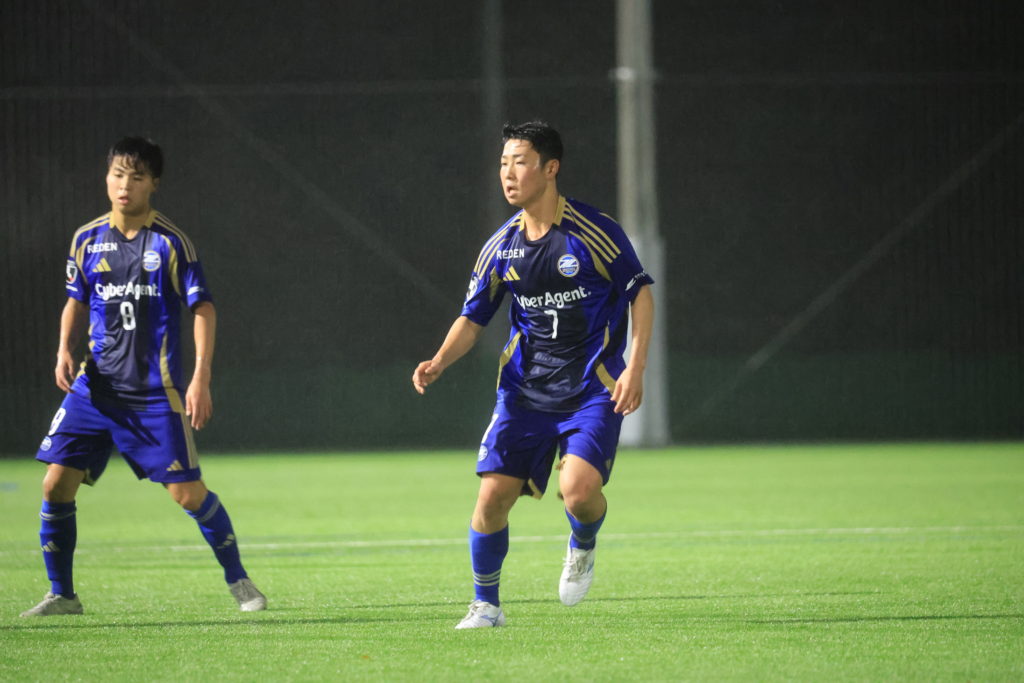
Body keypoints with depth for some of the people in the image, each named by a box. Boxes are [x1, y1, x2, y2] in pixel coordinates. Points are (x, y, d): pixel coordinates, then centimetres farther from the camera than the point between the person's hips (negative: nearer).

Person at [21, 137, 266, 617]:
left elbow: (203, 308, -5)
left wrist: (200, 379, -14)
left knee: (187, 492, -5)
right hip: (96, 386, 4)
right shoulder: (87, 239, 6)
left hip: (155, 392, -4)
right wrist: (65, 349, 0)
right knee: (56, 483, -6)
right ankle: (61, 594, 7)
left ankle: (238, 581, 16)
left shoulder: (171, 243, -6)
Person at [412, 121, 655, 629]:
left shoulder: (594, 232, -10)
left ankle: (583, 546, 13)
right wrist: (438, 363, -8)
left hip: (593, 390, -4)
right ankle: (485, 605, 14)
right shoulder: (501, 247, 3)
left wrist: (635, 367, -11)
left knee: (578, 488, -24)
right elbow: (473, 318, 10)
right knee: (493, 494, -6)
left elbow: (640, 293, -2)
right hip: (525, 390, 4)